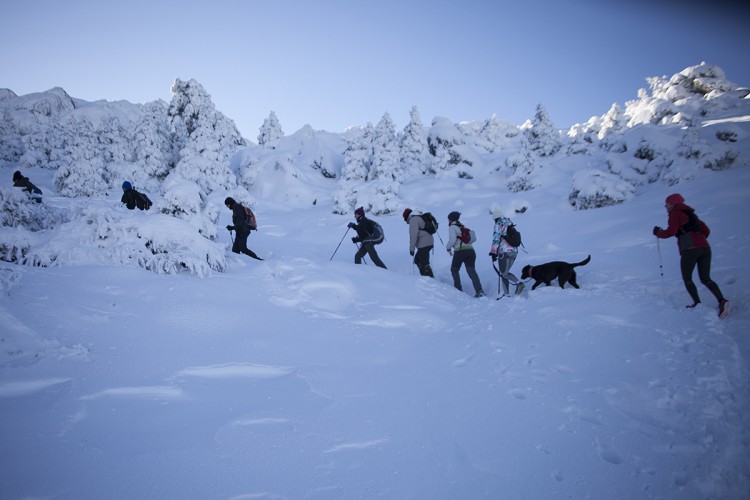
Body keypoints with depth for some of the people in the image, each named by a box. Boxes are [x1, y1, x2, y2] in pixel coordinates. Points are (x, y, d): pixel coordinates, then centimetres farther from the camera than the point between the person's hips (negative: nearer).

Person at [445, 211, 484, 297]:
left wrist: (448, 247, 8)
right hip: (471, 250, 6)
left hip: (460, 251, -6)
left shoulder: (452, 227, 4)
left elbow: (452, 240, -10)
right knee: (471, 271, -4)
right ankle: (479, 290, -22)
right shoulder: (463, 227, 26)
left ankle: (458, 289, 13)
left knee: (454, 270, 15)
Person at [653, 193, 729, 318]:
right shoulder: (690, 214, 26)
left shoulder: (675, 214, 3)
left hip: (690, 249, -7)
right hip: (705, 248, 7)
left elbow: (671, 232, -11)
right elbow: (706, 231, 25)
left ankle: (697, 304, -5)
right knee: (706, 279, 9)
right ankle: (722, 301, -10)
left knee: (687, 278, 6)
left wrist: (658, 232, 6)